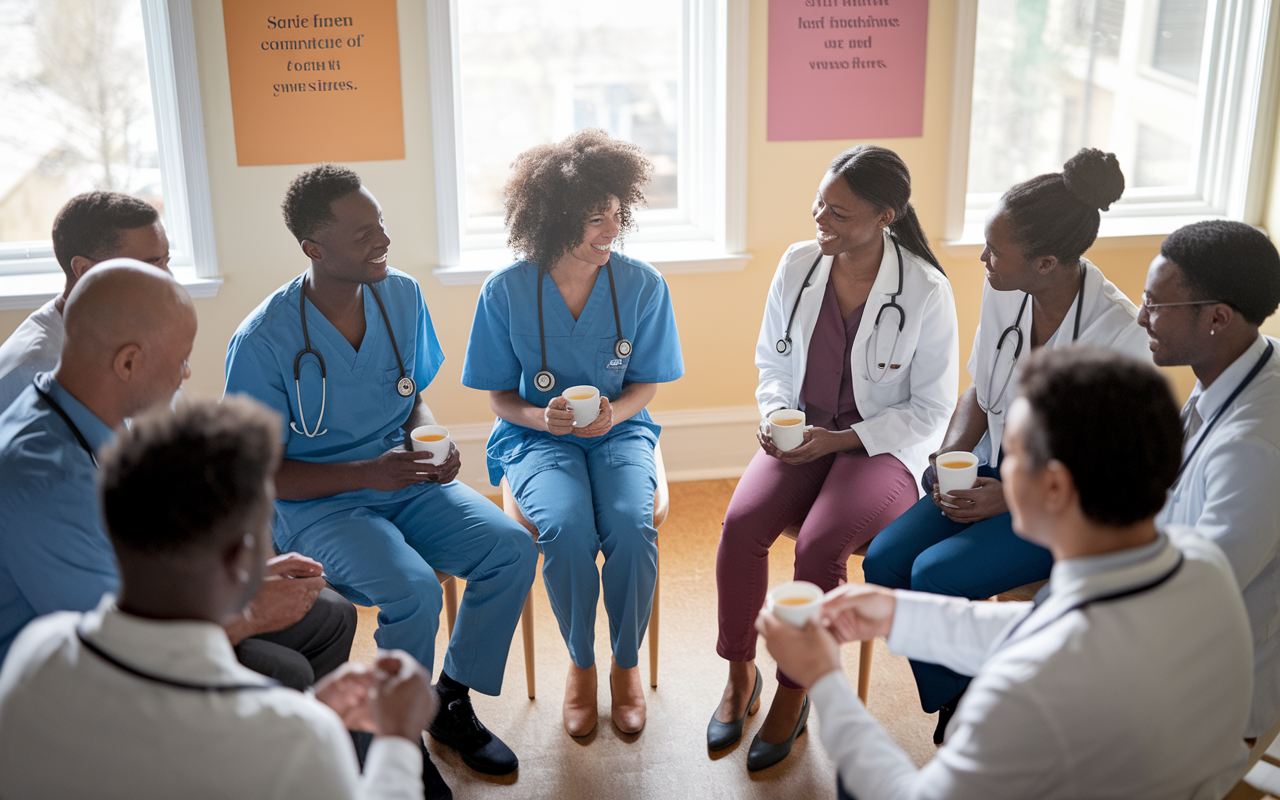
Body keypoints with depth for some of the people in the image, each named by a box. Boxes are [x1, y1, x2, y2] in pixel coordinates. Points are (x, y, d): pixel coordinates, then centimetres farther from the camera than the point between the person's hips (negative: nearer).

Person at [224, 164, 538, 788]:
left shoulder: (402, 296, -1)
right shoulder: (262, 342, -17)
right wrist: (367, 472, -25)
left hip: (404, 480, 6)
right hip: (316, 504, -5)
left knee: (512, 548, -16)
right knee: (414, 590, -30)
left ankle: (451, 706, 5)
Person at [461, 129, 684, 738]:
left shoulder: (643, 285, -8)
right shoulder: (505, 291, -10)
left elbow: (645, 384, 2)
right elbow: (500, 396, -1)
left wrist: (613, 414, -20)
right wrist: (544, 417, -22)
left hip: (619, 430, 1)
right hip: (536, 435, -1)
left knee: (632, 525, -29)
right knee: (566, 530, -30)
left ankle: (626, 664, -1)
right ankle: (580, 664, -1)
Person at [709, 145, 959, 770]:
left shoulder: (927, 292, -14)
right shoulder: (797, 264, -1)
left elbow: (930, 411, -8)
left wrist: (838, 440, -17)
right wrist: (775, 415, -8)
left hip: (884, 445, -4)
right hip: (803, 432, 4)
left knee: (819, 545, -29)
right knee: (741, 521, -24)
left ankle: (794, 693, -4)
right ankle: (740, 674, 0)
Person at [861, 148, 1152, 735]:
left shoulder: (1118, 334, -24)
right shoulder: (1001, 293, -6)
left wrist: (1013, 498, -20)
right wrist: (953, 450, -8)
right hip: (993, 466, 7)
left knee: (936, 574, -24)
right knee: (884, 561, -13)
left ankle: (965, 708, 5)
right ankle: (957, 709, 5)